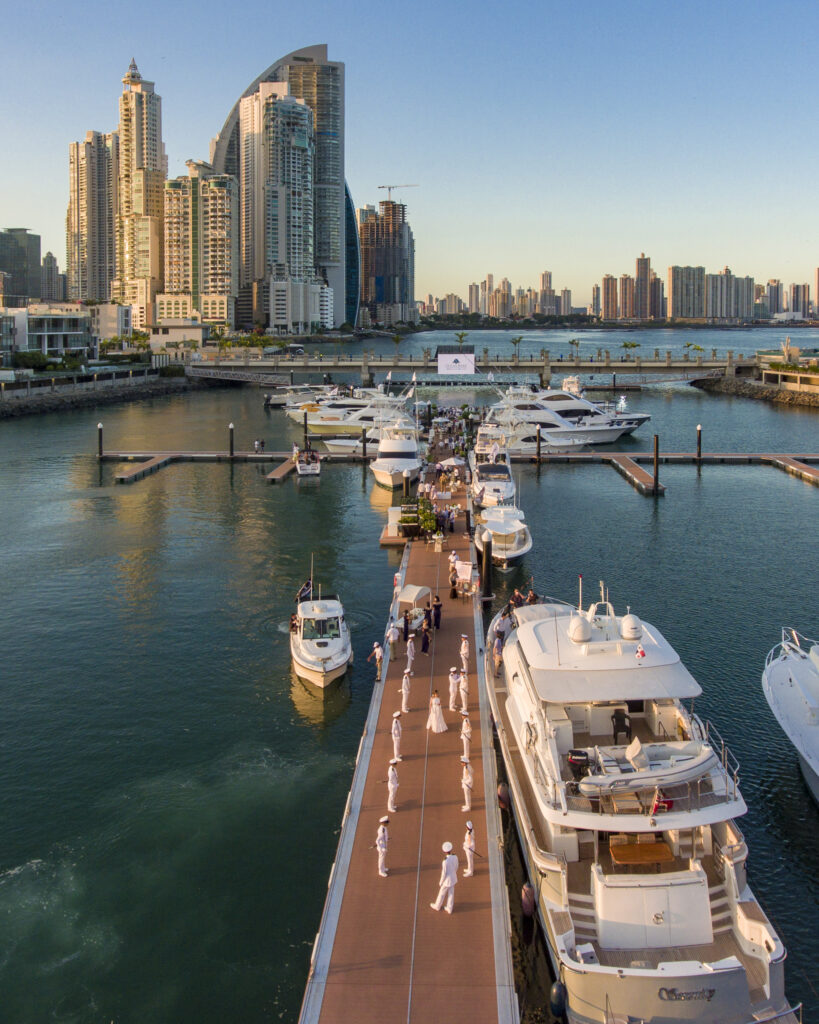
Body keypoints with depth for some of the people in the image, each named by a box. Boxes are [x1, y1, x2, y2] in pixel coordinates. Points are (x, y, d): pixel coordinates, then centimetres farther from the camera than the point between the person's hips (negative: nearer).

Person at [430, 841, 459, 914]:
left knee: (442, 893, 19)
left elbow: (443, 874, -23)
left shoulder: (445, 861, -34)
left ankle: (437, 906, 43)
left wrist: (440, 883, -8)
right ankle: (449, 908, 38)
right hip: (453, 877, 6)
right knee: (451, 893, 22)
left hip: (447, 879, -6)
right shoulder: (455, 857, -15)